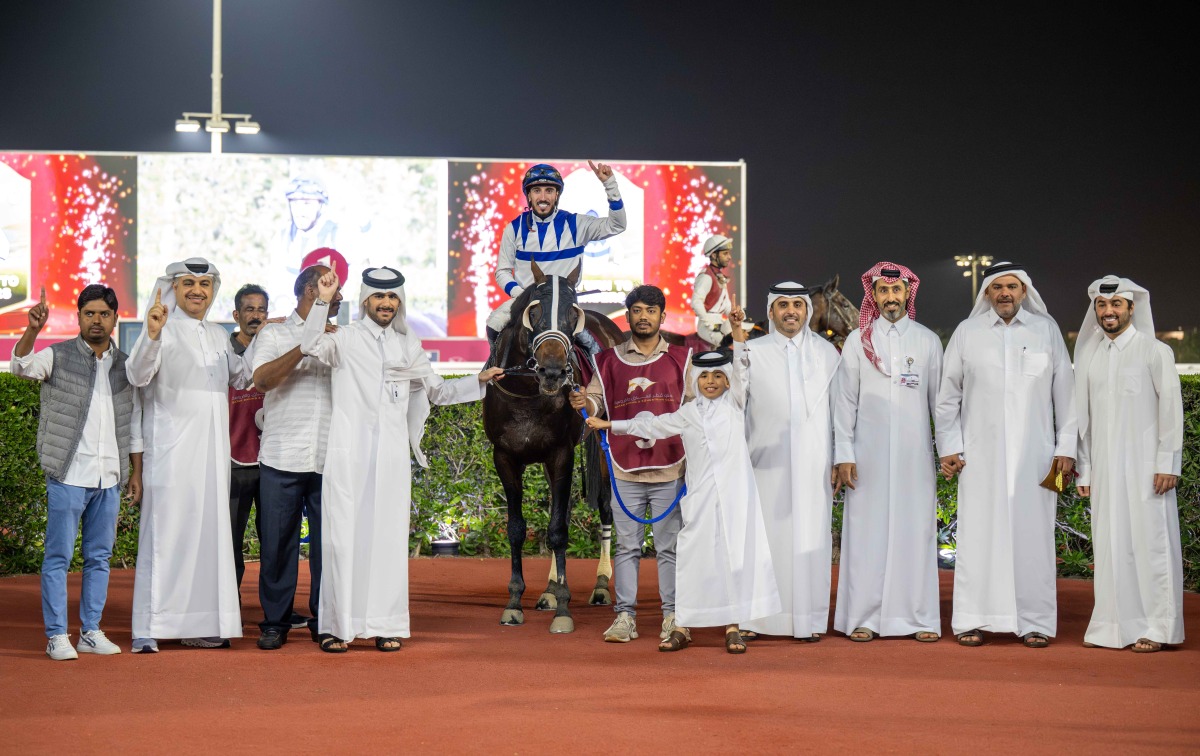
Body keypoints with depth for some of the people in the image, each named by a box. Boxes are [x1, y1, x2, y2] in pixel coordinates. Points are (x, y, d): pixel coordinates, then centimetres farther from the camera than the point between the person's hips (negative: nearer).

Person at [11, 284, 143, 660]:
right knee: (58, 556, -2)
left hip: (109, 477, 4)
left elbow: (134, 426, 16)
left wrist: (136, 473, 12)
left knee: (99, 558, 9)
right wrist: (33, 329, -37)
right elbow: (22, 366, -20)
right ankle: (57, 636, 3)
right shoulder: (59, 357, 0)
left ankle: (91, 632, 17)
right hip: (68, 475, -4)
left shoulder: (126, 366, 12)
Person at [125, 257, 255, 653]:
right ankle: (148, 629, -7)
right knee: (166, 531, -8)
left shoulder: (218, 336, 17)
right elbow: (138, 375, -16)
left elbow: (240, 378, 25)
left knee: (208, 530, 6)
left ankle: (197, 624, 12)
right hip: (171, 447, -7)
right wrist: (151, 336, -33)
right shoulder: (163, 328, -4)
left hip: (212, 449, 7)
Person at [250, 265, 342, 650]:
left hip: (329, 460, 2)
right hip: (283, 458, -2)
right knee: (277, 542, 1)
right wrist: (305, 347, -14)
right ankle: (275, 622, 10)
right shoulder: (275, 335, 8)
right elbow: (262, 378, -10)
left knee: (328, 542, 2)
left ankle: (324, 620, 11)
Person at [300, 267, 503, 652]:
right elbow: (310, 346, -16)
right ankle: (334, 626, -1)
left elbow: (437, 391, 26)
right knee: (343, 535, -5)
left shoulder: (409, 346, 17)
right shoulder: (346, 338, 4)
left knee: (388, 536, 2)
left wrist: (478, 381, 17)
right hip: (348, 452, -3)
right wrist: (322, 302, -25)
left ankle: (385, 625, 7)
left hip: (392, 456, 3)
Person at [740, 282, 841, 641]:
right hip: (767, 461, -1)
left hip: (813, 463, 1)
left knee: (810, 536, 1)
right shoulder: (752, 352, 6)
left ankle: (809, 619, 5)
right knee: (764, 534, -3)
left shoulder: (826, 352, 10)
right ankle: (754, 617, 1)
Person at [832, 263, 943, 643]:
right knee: (867, 532, -2)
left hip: (914, 454, 1)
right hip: (868, 453, 0)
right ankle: (864, 618, 4)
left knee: (916, 532, 0)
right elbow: (845, 401, 5)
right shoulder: (858, 341, 6)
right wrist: (843, 454, -1)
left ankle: (919, 618, 5)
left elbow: (940, 399, 9)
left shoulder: (928, 341, 8)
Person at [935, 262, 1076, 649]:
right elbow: (948, 395, 9)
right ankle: (972, 620, 5)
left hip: (1033, 453, 0)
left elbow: (1065, 393, 7)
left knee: (1032, 533, -1)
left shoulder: (1047, 330, 7)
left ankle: (1034, 621, 5)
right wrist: (948, 446, 4)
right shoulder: (967, 332, 6)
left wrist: (1066, 448, 2)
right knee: (978, 533, -1)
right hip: (980, 453, 0)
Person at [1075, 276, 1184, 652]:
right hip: (1104, 469, 4)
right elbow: (1083, 415, 14)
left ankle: (1155, 628, 0)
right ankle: (1115, 625, 9)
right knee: (1110, 544, 3)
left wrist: (1168, 463, -9)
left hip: (1145, 467, -4)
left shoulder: (1155, 352, 0)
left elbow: (1171, 408, -3)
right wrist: (1083, 470, 11)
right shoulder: (1087, 356, 12)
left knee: (1150, 541, -5)